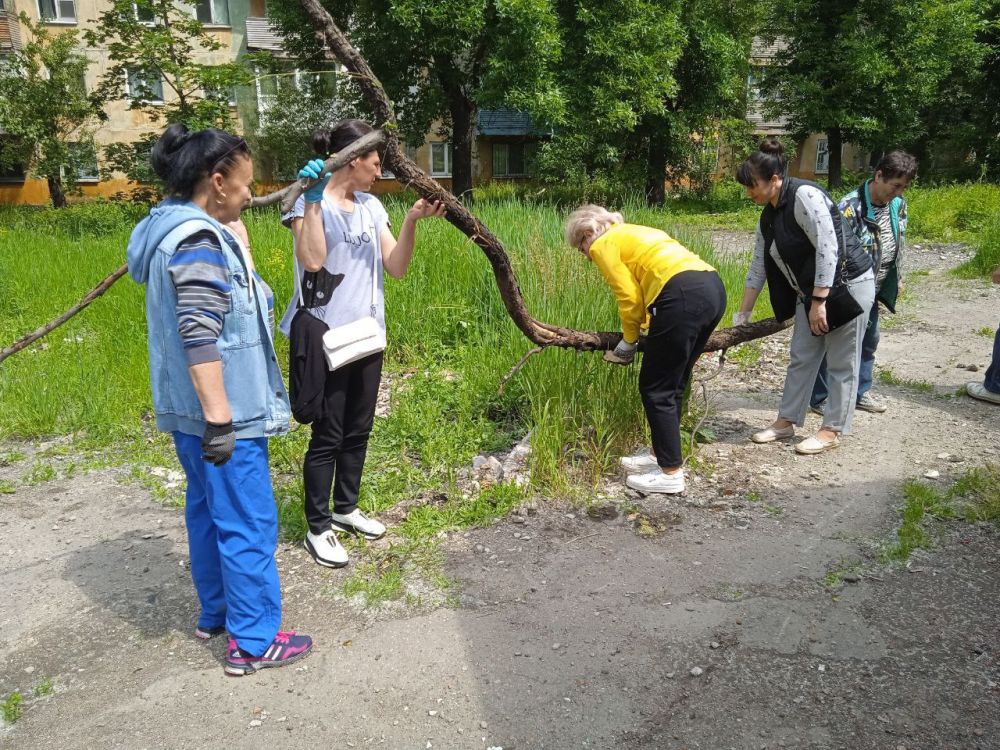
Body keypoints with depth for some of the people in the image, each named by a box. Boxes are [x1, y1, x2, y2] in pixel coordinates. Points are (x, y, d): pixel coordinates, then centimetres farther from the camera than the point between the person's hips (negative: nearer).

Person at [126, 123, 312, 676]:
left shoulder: (171, 229, 11)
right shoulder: (199, 240, -21)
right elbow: (199, 337, -26)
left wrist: (238, 245, 16)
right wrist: (220, 418, -25)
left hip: (187, 409, 11)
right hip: (221, 411, -11)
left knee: (208, 510, 21)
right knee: (247, 522, 0)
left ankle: (216, 611, 37)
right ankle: (253, 641, 12)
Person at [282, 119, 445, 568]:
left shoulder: (370, 207, 10)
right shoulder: (311, 202, -8)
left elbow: (396, 268, 4)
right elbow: (312, 259, -24)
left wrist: (412, 220, -8)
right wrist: (313, 199, -23)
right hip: (324, 337, -7)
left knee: (358, 430, 15)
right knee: (328, 435, 0)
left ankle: (345, 509, 33)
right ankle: (318, 528, 14)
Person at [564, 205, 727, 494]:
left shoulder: (603, 245, 7)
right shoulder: (632, 233, 32)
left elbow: (629, 297, 0)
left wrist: (628, 341, 13)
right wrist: (653, 332, 23)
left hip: (684, 297, -9)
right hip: (714, 288, 9)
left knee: (656, 388, 2)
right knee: (673, 384, 19)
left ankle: (671, 473, 8)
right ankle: (663, 454, 30)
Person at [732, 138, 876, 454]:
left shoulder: (805, 196, -20)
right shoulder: (768, 216, 7)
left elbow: (828, 247, -25)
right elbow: (758, 266, 14)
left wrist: (819, 301, -24)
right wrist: (743, 313, 15)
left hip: (848, 283, -9)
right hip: (809, 291, 9)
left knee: (841, 363, 2)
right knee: (801, 358, 12)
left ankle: (832, 430, 11)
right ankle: (786, 421, 22)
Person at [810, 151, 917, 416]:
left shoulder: (898, 204, -1)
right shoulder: (851, 207, -24)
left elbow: (898, 244, 14)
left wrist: (898, 278, 18)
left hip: (874, 289, 8)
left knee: (869, 340, 17)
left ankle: (860, 391, 33)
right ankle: (821, 397, 13)